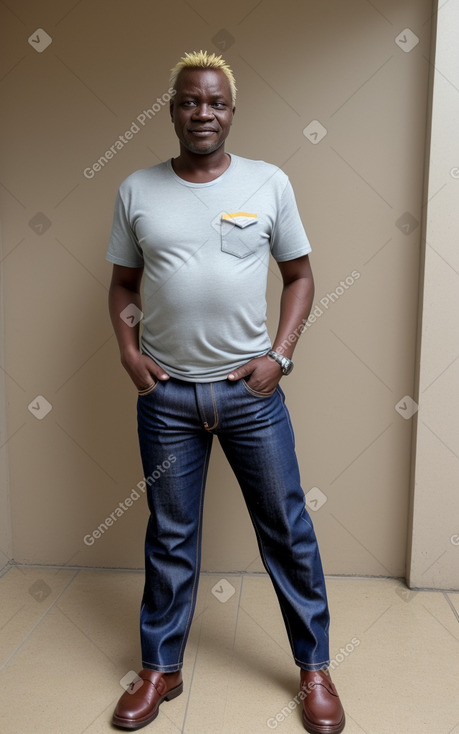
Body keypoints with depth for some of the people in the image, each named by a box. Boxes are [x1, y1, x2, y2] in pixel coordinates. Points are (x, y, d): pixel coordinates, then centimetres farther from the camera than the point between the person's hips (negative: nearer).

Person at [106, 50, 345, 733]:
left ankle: (315, 666, 31)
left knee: (288, 530, 9)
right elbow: (124, 283, 12)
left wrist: (279, 354, -6)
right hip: (166, 394, 1)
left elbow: (300, 274, 6)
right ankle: (161, 669, 34)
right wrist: (127, 348, -4)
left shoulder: (269, 183, 1)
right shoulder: (137, 190, 4)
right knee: (170, 537, 14)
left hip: (251, 390, 0)